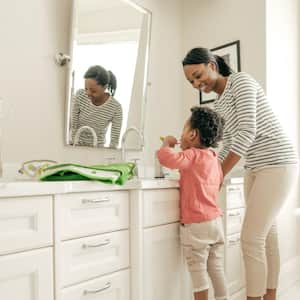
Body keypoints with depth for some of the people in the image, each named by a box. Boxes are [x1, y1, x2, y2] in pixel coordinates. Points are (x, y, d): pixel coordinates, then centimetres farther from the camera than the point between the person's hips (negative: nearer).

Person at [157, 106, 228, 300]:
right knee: (217, 269, 16)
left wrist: (167, 143, -9)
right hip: (216, 220, 8)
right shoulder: (213, 157, 11)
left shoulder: (192, 156, -15)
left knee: (198, 270, 5)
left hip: (196, 224, -8)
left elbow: (166, 157, -31)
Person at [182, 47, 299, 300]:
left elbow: (248, 132, -19)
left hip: (278, 164, -8)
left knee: (251, 239, -10)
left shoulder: (242, 81, -9)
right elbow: (228, 145, 14)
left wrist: (218, 175, -18)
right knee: (266, 236, 11)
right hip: (255, 169, 8)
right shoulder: (219, 105, 14)